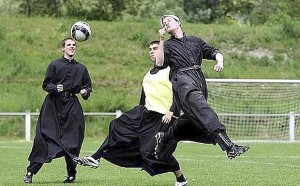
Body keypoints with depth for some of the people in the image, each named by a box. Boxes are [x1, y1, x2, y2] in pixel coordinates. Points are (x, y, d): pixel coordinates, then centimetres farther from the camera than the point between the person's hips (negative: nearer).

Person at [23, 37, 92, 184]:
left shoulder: (81, 68, 11)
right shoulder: (55, 65, 1)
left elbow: (88, 86, 18)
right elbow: (45, 85, 0)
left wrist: (85, 91, -4)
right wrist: (55, 88, -19)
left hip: (72, 106, 2)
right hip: (53, 105, -2)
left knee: (72, 140, -2)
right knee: (43, 138, -7)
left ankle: (71, 174, 10)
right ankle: (30, 172, -1)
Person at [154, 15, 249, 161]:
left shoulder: (195, 41, 26)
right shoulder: (168, 45, 17)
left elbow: (215, 52, 24)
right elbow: (159, 63, 0)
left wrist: (220, 61, 2)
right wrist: (161, 40, -2)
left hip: (199, 81, 5)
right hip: (183, 81, -5)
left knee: (193, 119, 1)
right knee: (204, 111, -24)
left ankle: (164, 138, 24)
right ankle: (229, 147, -37)